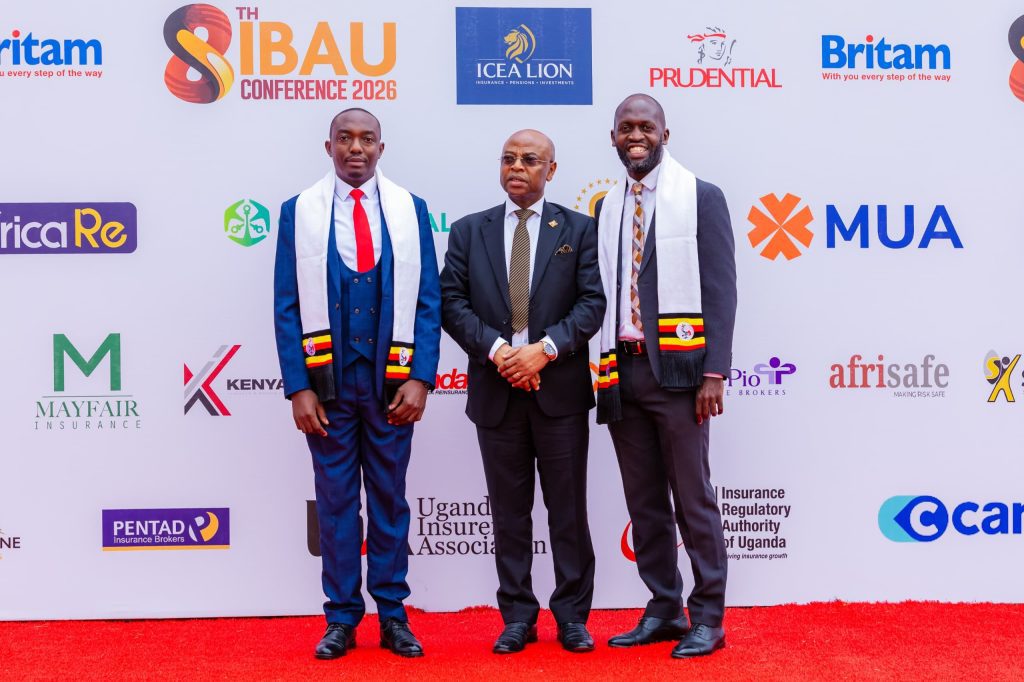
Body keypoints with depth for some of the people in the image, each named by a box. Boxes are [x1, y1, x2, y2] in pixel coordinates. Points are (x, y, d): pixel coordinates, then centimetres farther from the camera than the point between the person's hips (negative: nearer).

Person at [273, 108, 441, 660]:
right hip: (327, 381, 0)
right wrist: (298, 387, -7)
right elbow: (287, 307, 1)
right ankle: (341, 619, 16)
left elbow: (428, 301, 2)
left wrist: (420, 378, -7)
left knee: (390, 498, 8)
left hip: (392, 381, 1)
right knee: (335, 499, 6)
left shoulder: (410, 210, 5)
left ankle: (393, 616, 16)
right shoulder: (299, 211, 4)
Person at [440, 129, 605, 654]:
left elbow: (593, 301, -3)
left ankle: (572, 616, 16)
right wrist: (496, 349, -14)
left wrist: (545, 348, -16)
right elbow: (452, 303, 1)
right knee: (509, 511, 8)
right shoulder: (468, 231, 9)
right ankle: (517, 617, 18)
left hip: (560, 389, -1)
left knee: (568, 508, 5)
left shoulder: (579, 229, 5)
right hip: (495, 390, 2)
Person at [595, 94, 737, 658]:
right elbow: (605, 293, 14)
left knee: (692, 498, 0)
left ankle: (707, 619, 11)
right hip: (621, 372, 5)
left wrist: (714, 373, -13)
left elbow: (720, 291, -6)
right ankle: (663, 611, 22)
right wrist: (606, 369, 8)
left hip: (677, 368, -5)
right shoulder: (608, 207, 14)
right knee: (643, 502, 11)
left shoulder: (701, 198, -1)